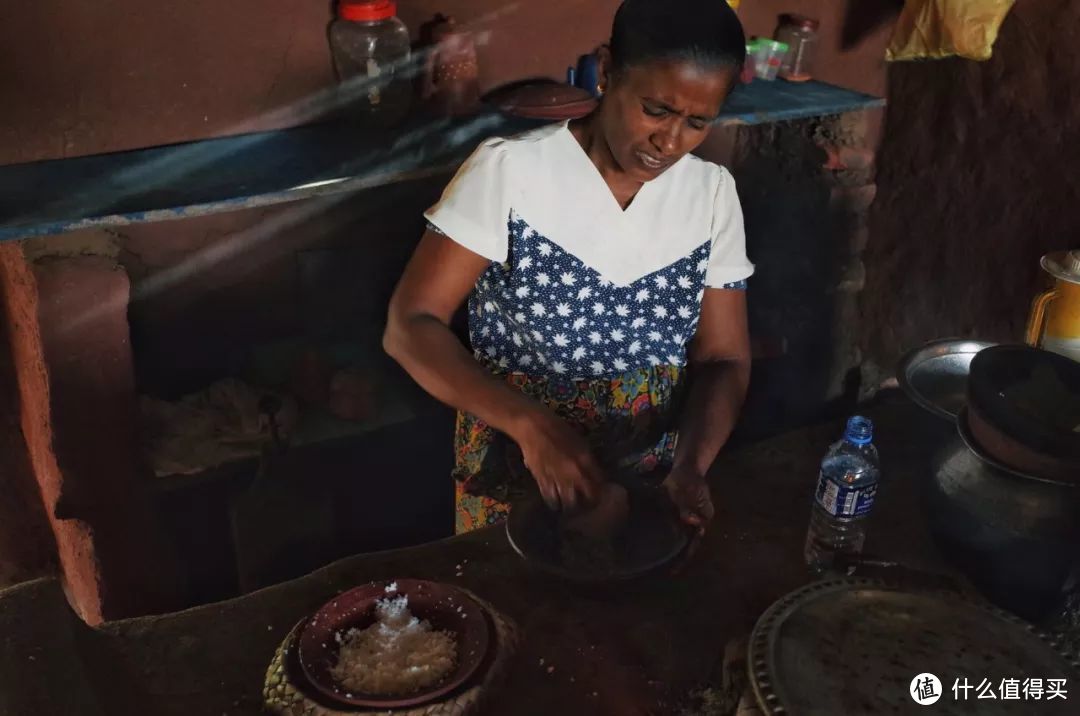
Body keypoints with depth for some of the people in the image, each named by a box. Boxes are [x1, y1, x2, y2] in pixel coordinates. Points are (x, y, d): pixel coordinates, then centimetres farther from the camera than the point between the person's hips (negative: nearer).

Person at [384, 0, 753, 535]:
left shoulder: (713, 193, -5)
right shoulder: (509, 171, -17)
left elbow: (723, 360, -4)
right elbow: (409, 328, -19)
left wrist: (690, 465, -22)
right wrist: (530, 423, -32)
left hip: (651, 480, 3)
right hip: (514, 470, -3)